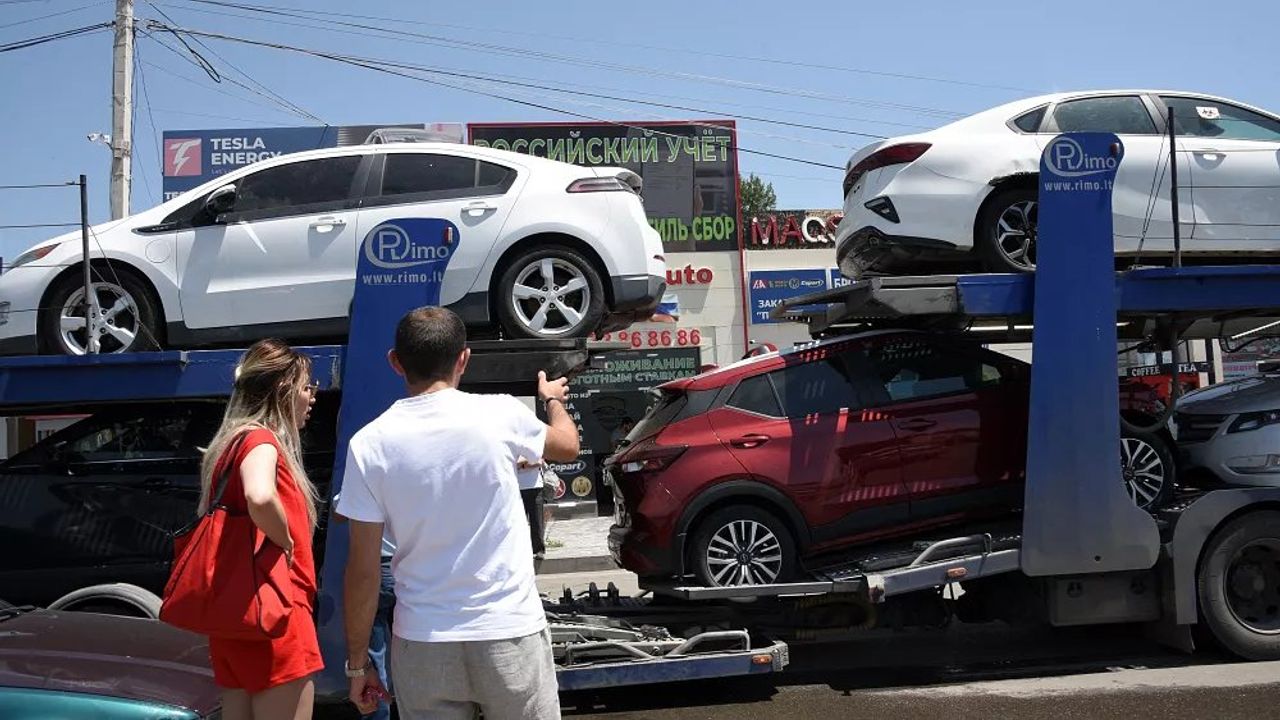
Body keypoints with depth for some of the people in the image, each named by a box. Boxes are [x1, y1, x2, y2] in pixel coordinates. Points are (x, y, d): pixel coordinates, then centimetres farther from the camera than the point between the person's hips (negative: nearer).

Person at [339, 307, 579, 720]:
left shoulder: (370, 443, -7)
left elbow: (363, 570, -5)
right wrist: (554, 400, 37)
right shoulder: (500, 415, -7)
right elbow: (566, 446, 16)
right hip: (510, 632, 0)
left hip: (422, 643, 1)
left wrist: (357, 661, 6)